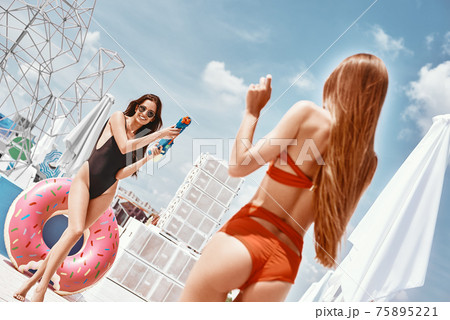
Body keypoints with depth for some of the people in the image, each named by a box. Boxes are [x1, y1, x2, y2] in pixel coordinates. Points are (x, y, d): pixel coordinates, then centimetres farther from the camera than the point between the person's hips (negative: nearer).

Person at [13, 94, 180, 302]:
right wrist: (159, 135, -15)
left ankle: (33, 281, 11)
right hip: (85, 179, -3)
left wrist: (149, 157, -13)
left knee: (75, 233, -2)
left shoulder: (141, 140, 9)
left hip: (105, 193, 3)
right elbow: (124, 146, -17)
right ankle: (40, 289, -11)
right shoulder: (118, 117, 2)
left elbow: (120, 174, -4)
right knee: (75, 230, -19)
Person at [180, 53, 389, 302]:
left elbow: (238, 166, -9)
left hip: (246, 235, -4)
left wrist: (252, 111, 4)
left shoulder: (308, 113, -8)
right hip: (286, 263, 5)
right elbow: (333, 225, 14)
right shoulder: (367, 162, 5)